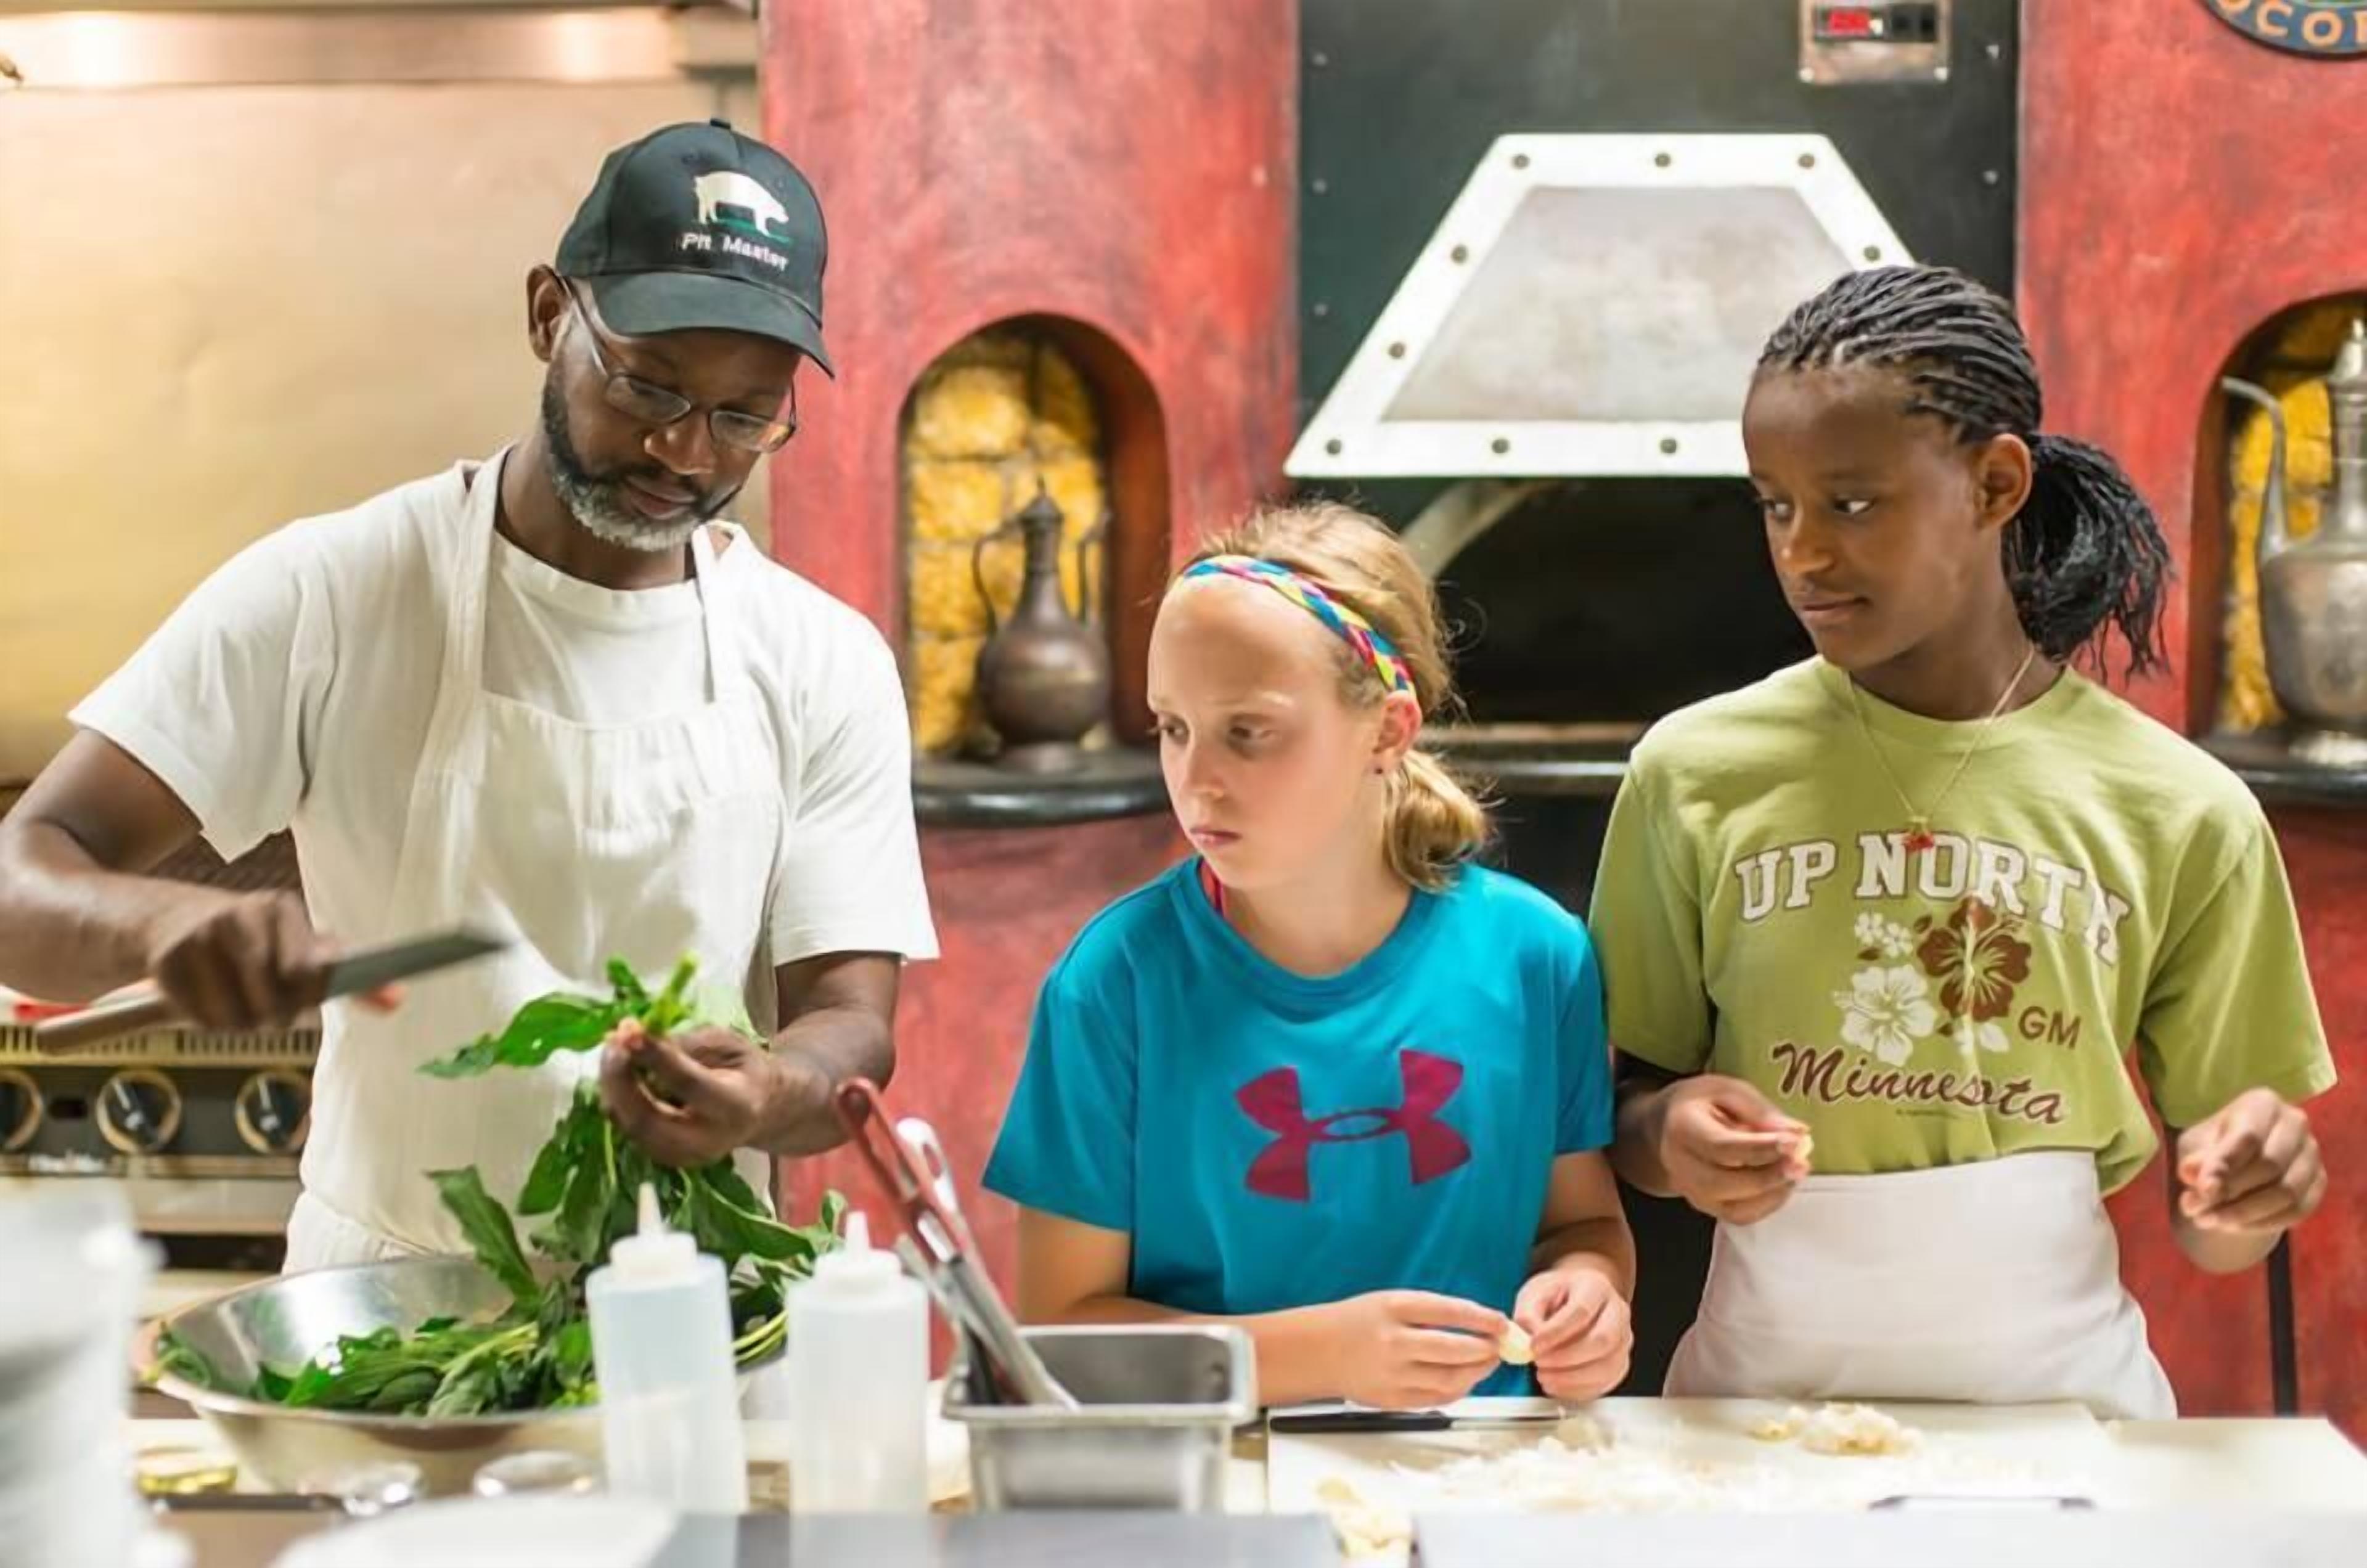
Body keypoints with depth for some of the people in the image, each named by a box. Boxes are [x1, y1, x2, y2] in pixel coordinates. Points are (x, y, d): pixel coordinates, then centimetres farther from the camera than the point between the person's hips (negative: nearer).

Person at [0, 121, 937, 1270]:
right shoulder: (325, 596, -5)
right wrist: (166, 921, -30)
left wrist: (768, 1098, -25)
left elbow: (850, 1025, -1)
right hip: (383, 1303, -1)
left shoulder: (828, 665, 1)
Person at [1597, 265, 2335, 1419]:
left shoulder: (2181, 813, 1)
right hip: (1767, 1389, -1)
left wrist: (2247, 1189, -13)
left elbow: (2206, 1232, 8)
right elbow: (1622, 1102, 8)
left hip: (2061, 1389, 2)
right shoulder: (1697, 773, 0)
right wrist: (1670, 1134, -13)